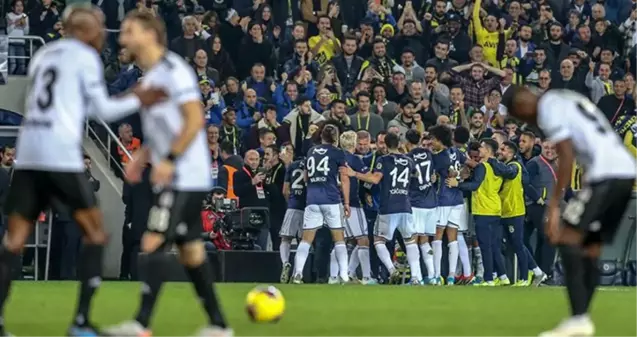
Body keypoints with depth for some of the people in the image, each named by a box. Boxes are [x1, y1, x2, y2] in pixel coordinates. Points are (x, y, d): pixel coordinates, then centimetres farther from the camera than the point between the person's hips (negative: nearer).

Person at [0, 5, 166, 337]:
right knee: (95, 232, 7)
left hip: (28, 152, 6)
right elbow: (104, 110, 3)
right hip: (61, 154, -6)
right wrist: (137, 100, 17)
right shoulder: (86, 57, 2)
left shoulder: (44, 54, 20)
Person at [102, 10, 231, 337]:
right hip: (174, 178, 10)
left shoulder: (173, 70, -13)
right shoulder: (150, 77, 16)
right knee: (190, 249, 11)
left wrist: (169, 160, -24)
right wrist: (142, 156, 12)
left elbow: (195, 120, -20)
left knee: (154, 243, -15)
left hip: (184, 177, -10)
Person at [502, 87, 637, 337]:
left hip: (605, 174, -9)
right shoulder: (568, 99, 27)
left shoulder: (548, 109, -1)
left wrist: (553, 205, -11)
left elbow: (567, 156, -11)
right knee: (591, 248, 11)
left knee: (567, 240, -10)